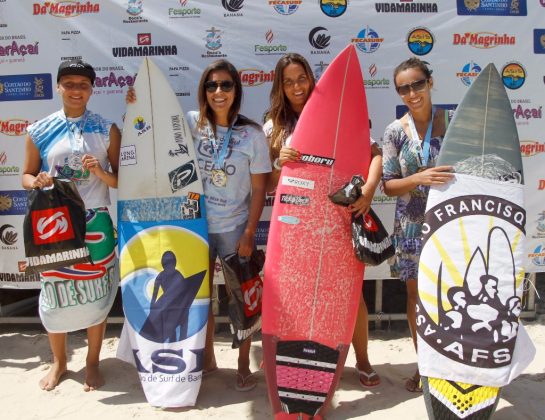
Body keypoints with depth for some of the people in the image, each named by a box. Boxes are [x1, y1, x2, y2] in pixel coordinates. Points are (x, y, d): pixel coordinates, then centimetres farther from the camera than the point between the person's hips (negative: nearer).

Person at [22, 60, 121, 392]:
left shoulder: (108, 131, 0)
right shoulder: (40, 131, 2)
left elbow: (121, 180, 1)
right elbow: (27, 175, 8)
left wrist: (101, 172, -19)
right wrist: (37, 182, -14)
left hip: (94, 223, -1)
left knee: (96, 293, 7)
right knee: (54, 293, 10)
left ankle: (93, 363, 28)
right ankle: (59, 362, 33)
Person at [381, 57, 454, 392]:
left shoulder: (454, 122, -3)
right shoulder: (396, 132, -3)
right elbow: (389, 185, -5)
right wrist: (420, 179, -23)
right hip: (412, 226, 1)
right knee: (416, 295, 11)